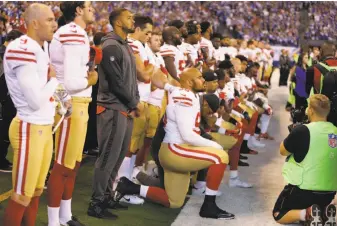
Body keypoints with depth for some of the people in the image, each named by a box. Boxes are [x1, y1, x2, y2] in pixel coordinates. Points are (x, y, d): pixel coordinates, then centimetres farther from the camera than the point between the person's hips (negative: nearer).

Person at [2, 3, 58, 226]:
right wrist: (54, 80, -8)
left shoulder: (42, 47, 11)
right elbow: (36, 100, -22)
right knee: (22, 195, -2)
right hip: (30, 129, -9)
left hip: (45, 127, 9)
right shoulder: (22, 49, -20)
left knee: (36, 191, 15)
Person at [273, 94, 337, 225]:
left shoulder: (302, 130, -18)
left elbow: (283, 151, -4)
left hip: (303, 190, -6)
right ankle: (324, 213, 3)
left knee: (278, 215, 15)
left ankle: (307, 214, -11)